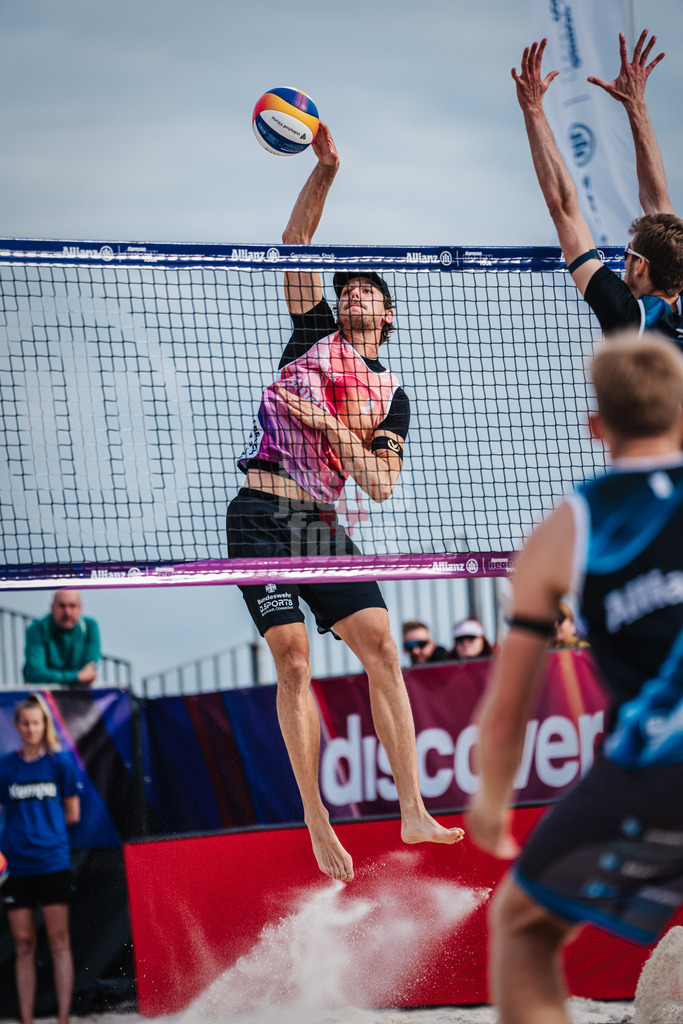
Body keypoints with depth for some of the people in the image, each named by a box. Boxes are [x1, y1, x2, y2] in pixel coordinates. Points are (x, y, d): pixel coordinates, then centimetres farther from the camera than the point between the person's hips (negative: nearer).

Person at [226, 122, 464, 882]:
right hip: (262, 515, -3)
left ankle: (413, 811, -5)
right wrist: (324, 171, -8)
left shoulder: (391, 397, 13)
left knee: (382, 648, -7)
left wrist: (329, 425, -8)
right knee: (293, 661, -10)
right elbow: (294, 248, 2)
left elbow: (380, 485, 2)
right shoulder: (314, 334, 11)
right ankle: (318, 827, -9)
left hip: (322, 527, 3)